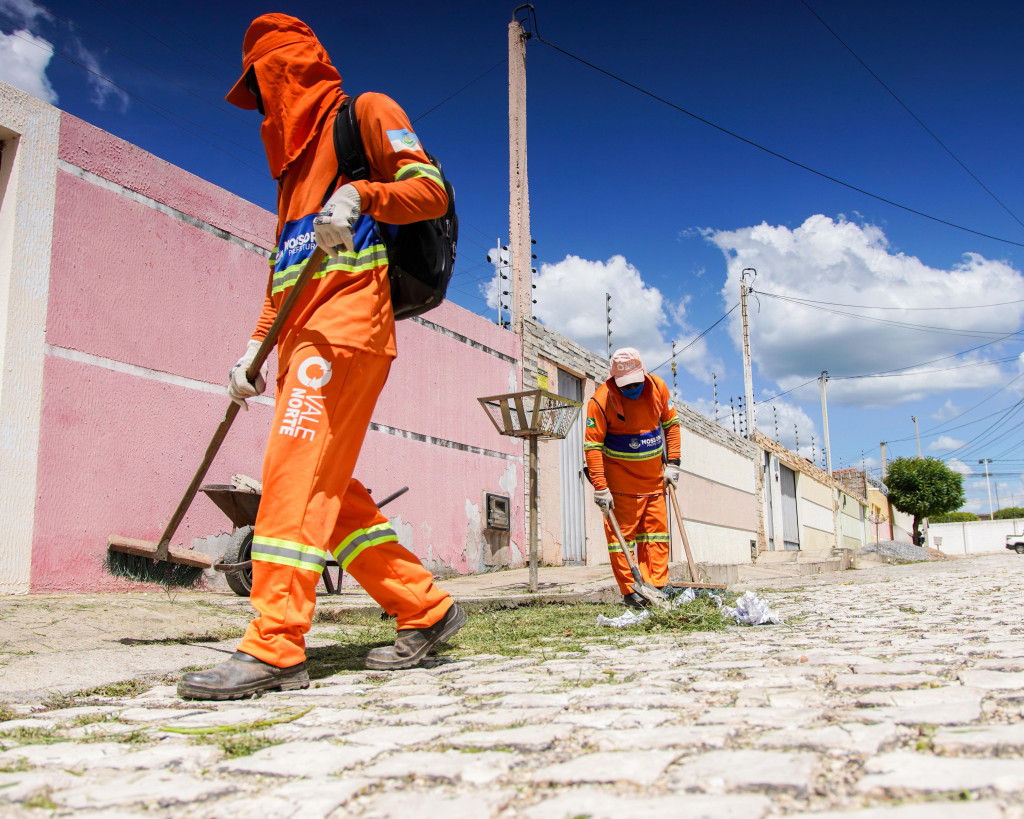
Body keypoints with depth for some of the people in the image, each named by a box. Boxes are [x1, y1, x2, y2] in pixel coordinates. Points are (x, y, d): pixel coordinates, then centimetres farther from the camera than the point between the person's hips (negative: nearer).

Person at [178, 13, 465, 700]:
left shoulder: (363, 113, 9)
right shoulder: (295, 159, 32)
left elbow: (431, 190, -6)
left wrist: (360, 196, -23)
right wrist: (256, 350, 20)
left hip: (349, 320, -8)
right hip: (303, 337, 9)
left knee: (298, 469, -18)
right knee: (327, 488, 1)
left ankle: (274, 649, -18)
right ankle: (427, 609, 9)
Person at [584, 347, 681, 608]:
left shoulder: (657, 387, -6)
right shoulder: (601, 400, -19)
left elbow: (671, 424, 8)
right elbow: (592, 445, -17)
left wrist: (672, 464, 2)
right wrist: (600, 488, -21)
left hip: (653, 475, 5)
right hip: (619, 477, -4)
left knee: (657, 529, 6)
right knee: (621, 532, -2)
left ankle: (656, 586, 13)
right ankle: (629, 591, 6)